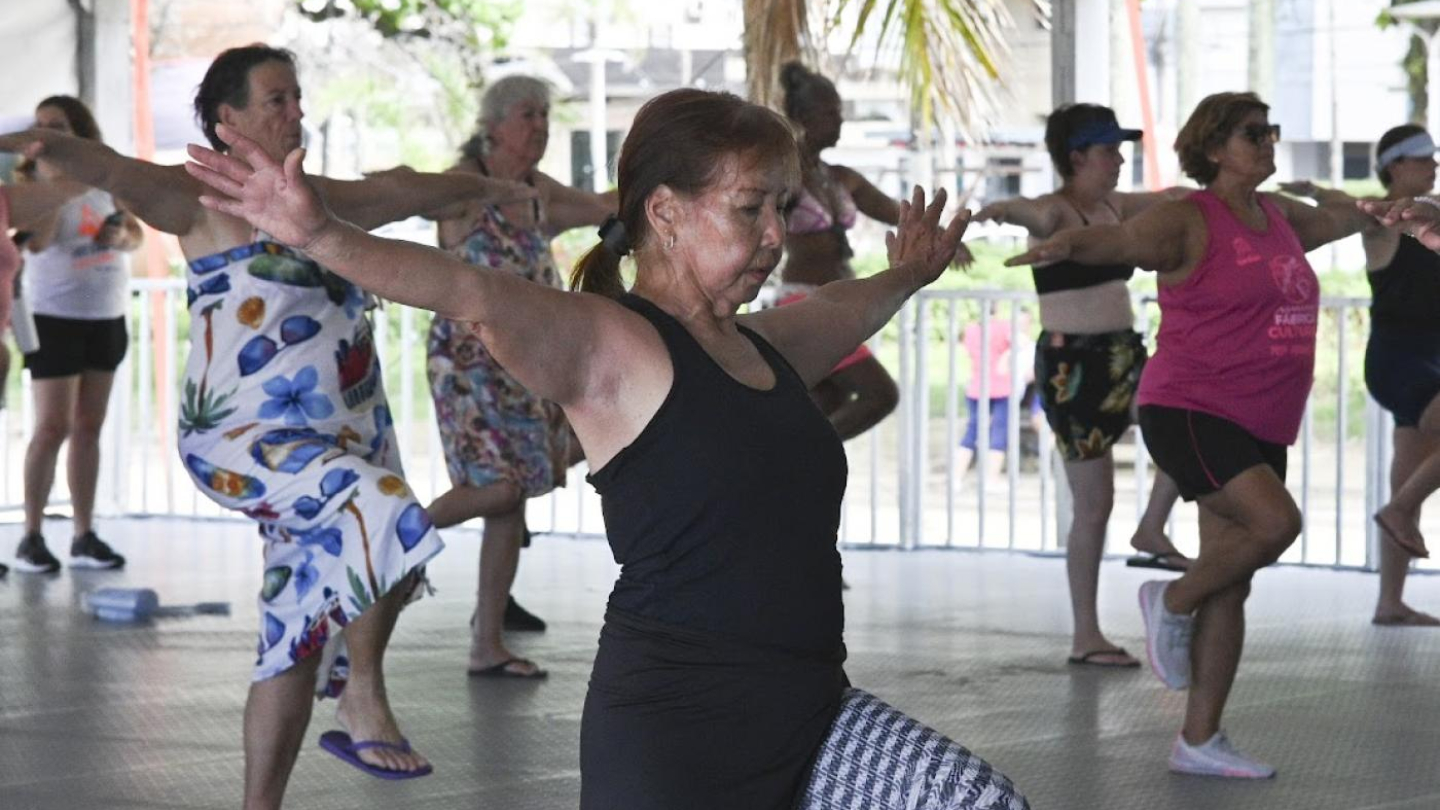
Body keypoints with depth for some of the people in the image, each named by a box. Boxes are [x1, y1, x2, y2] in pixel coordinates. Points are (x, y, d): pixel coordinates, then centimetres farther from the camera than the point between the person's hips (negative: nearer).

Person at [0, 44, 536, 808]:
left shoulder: (315, 198, 16)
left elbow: (400, 191, 33)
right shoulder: (204, 198, -4)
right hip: (244, 439, -7)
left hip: (344, 442, 7)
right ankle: (364, 698, -15)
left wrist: (490, 187, 50)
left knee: (299, 642, 6)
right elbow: (121, 174, -22)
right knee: (382, 515, -30)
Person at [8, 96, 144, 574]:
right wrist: (52, 183, -30)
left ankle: (85, 536, 11)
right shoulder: (32, 183, -8)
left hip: (107, 316, 5)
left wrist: (121, 235, -8)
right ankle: (31, 539, -5)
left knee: (89, 427, 8)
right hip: (55, 316, -5)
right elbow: (37, 242, -24)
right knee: (53, 427, -10)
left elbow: (136, 236, 14)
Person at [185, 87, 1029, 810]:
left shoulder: (762, 348, 17)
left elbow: (844, 308, 41)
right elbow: (475, 294, -26)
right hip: (677, 732, -8)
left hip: (810, 708, 8)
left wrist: (907, 273, 61)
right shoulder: (608, 347, -8)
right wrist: (324, 236, -42)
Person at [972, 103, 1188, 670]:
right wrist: (996, 211, -59)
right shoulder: (1055, 212, -14)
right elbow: (1029, 213, -37)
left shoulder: (1114, 208, 9)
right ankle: (1085, 637, 6)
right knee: (1094, 504, -3)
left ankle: (1151, 532, 7)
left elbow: (1170, 197, 25)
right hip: (1072, 364, -8)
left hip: (1121, 356, 8)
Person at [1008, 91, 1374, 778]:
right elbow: (1123, 239, -28)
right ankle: (1171, 604, -3)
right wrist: (1067, 243, -50)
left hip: (1258, 429, 8)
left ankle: (1199, 740, 12)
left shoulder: (1278, 216, 14)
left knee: (1231, 588, 6)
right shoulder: (1189, 220, -9)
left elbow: (1333, 221, 36)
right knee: (1275, 520, -28)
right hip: (1190, 411, -8)